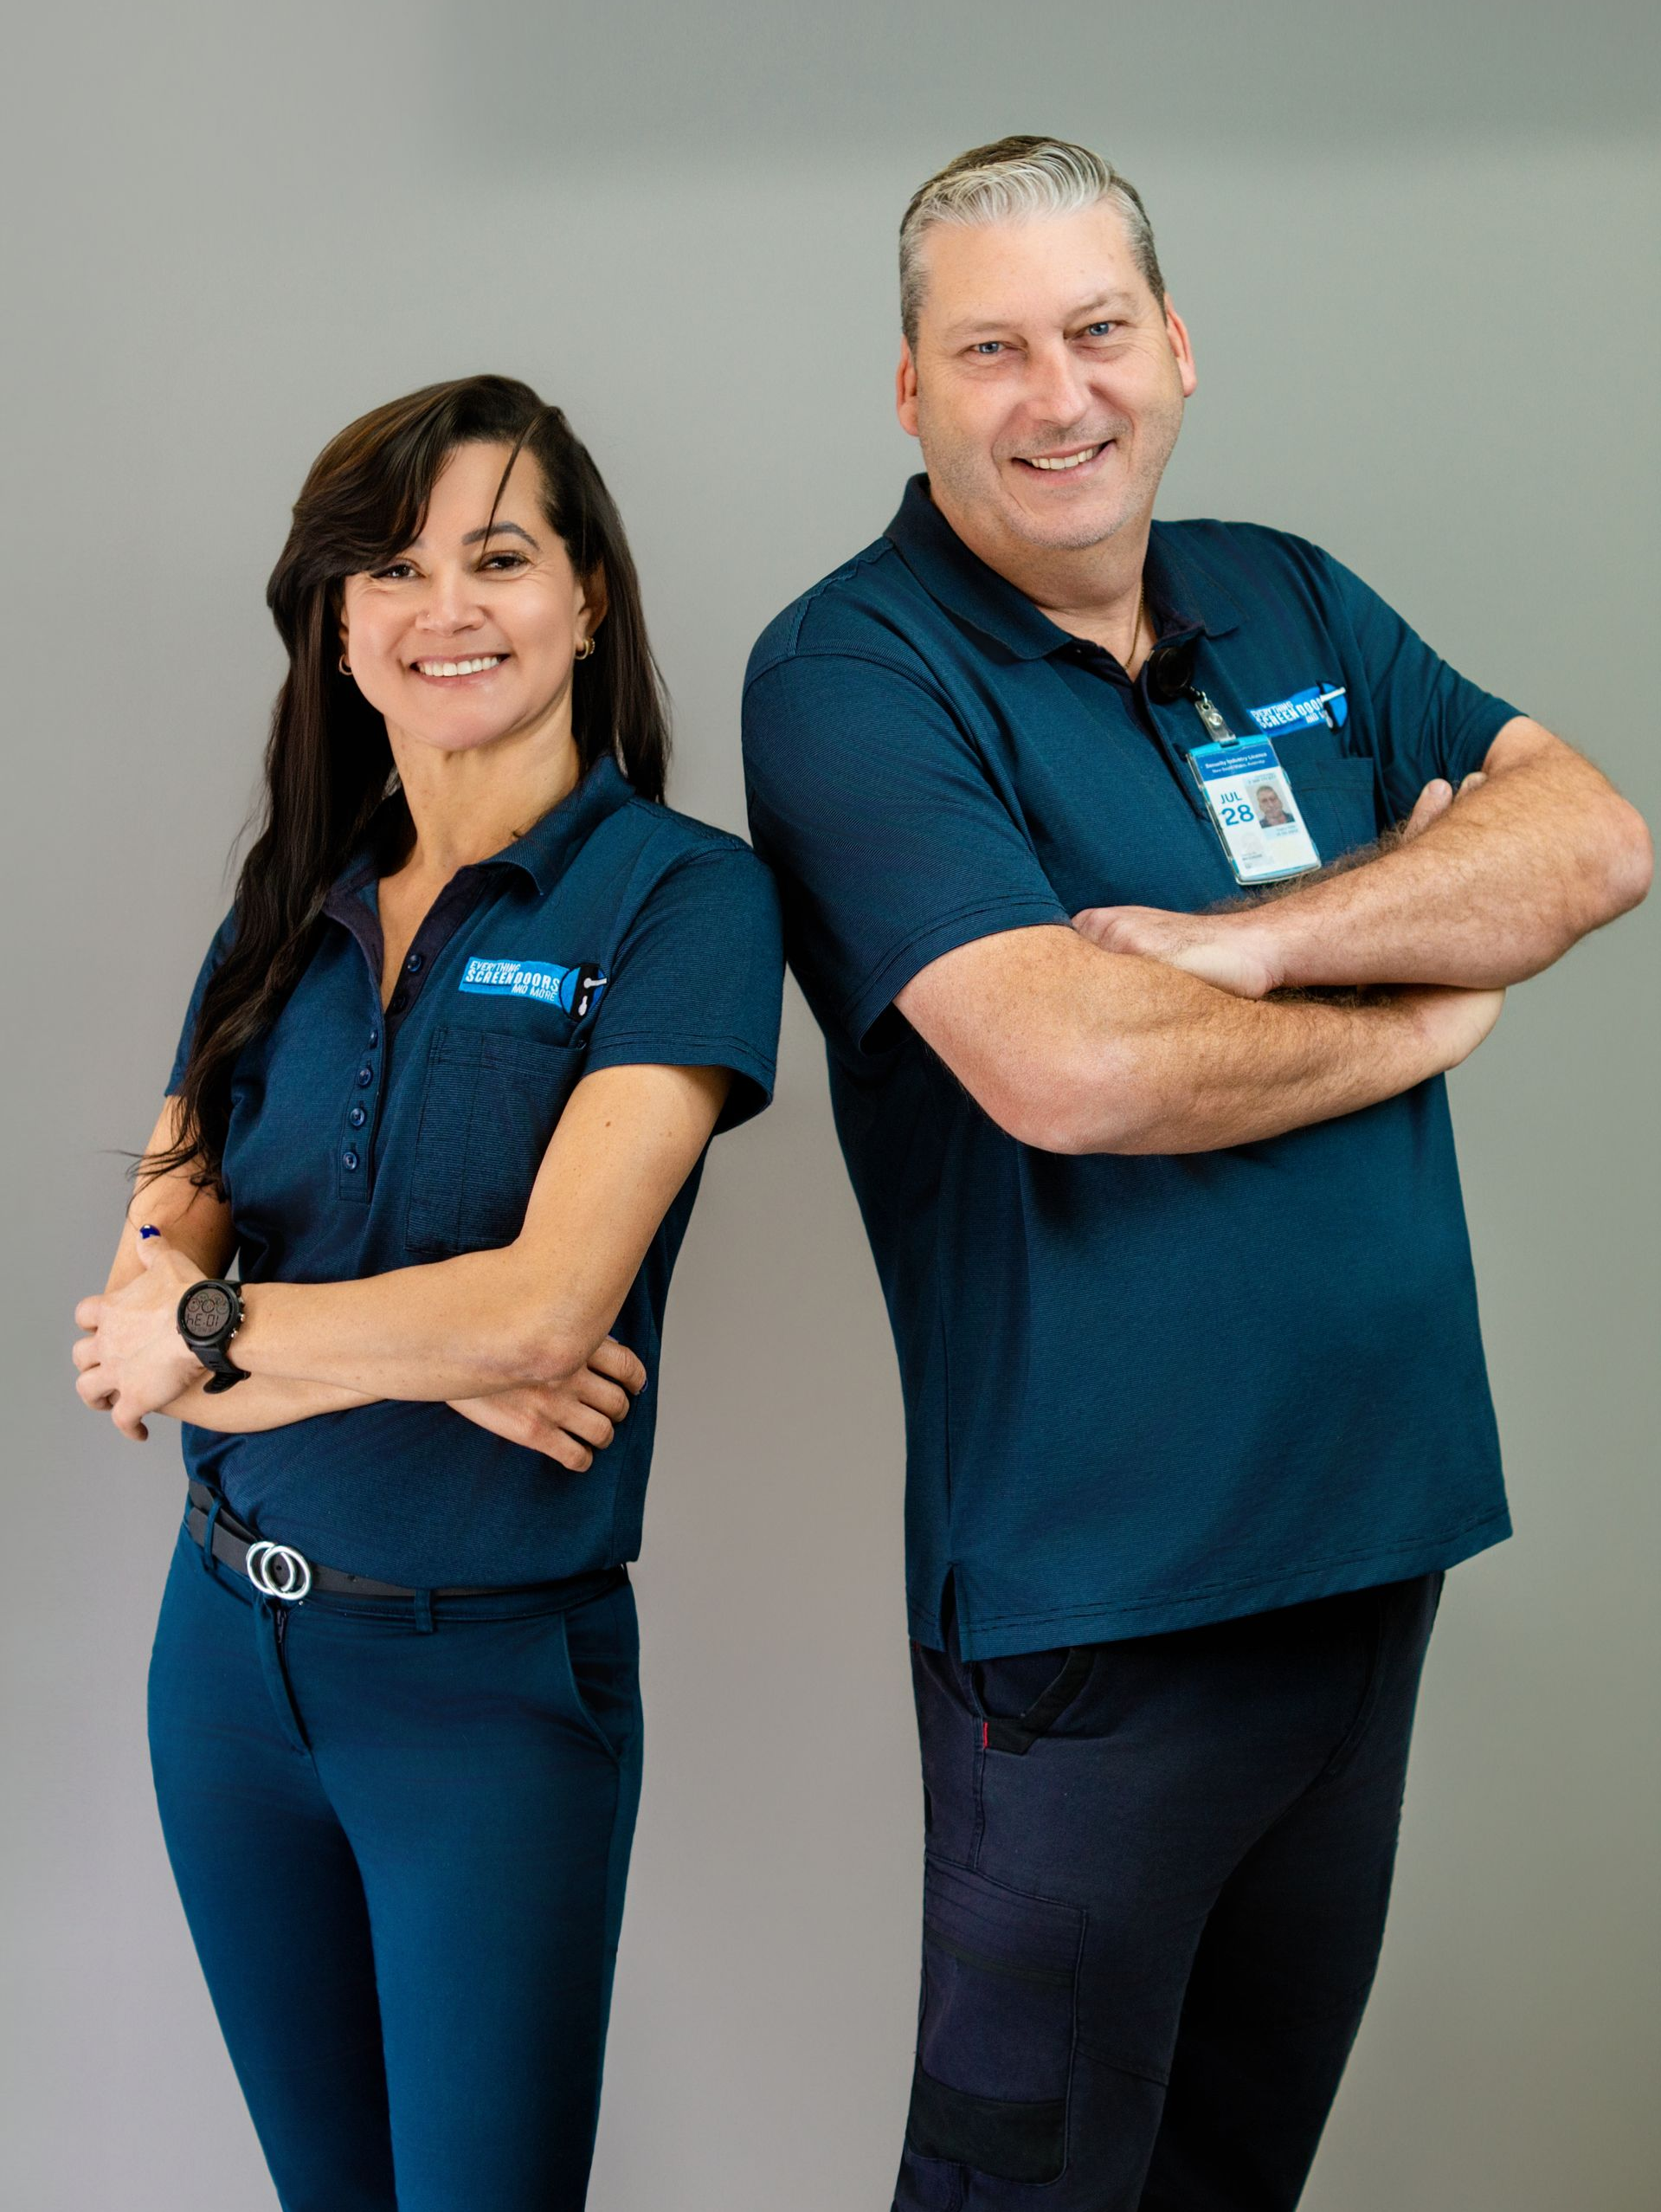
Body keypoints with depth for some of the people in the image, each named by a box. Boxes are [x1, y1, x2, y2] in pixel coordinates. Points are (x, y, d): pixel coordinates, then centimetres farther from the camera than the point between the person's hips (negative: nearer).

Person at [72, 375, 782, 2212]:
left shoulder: (677, 894, -10)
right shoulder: (283, 921, 5)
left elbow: (549, 1301, -20)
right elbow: (131, 1330, -3)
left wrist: (213, 1327, -9)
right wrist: (431, 1350, -19)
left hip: (495, 1676, -5)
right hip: (228, 1644, 5)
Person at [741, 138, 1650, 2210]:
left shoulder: (1290, 604, 8)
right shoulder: (851, 676, -13)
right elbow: (1070, 1067, -27)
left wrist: (1248, 940, -19)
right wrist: (1422, 1011, -11)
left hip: (1375, 1532, 6)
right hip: (1090, 1589, -6)